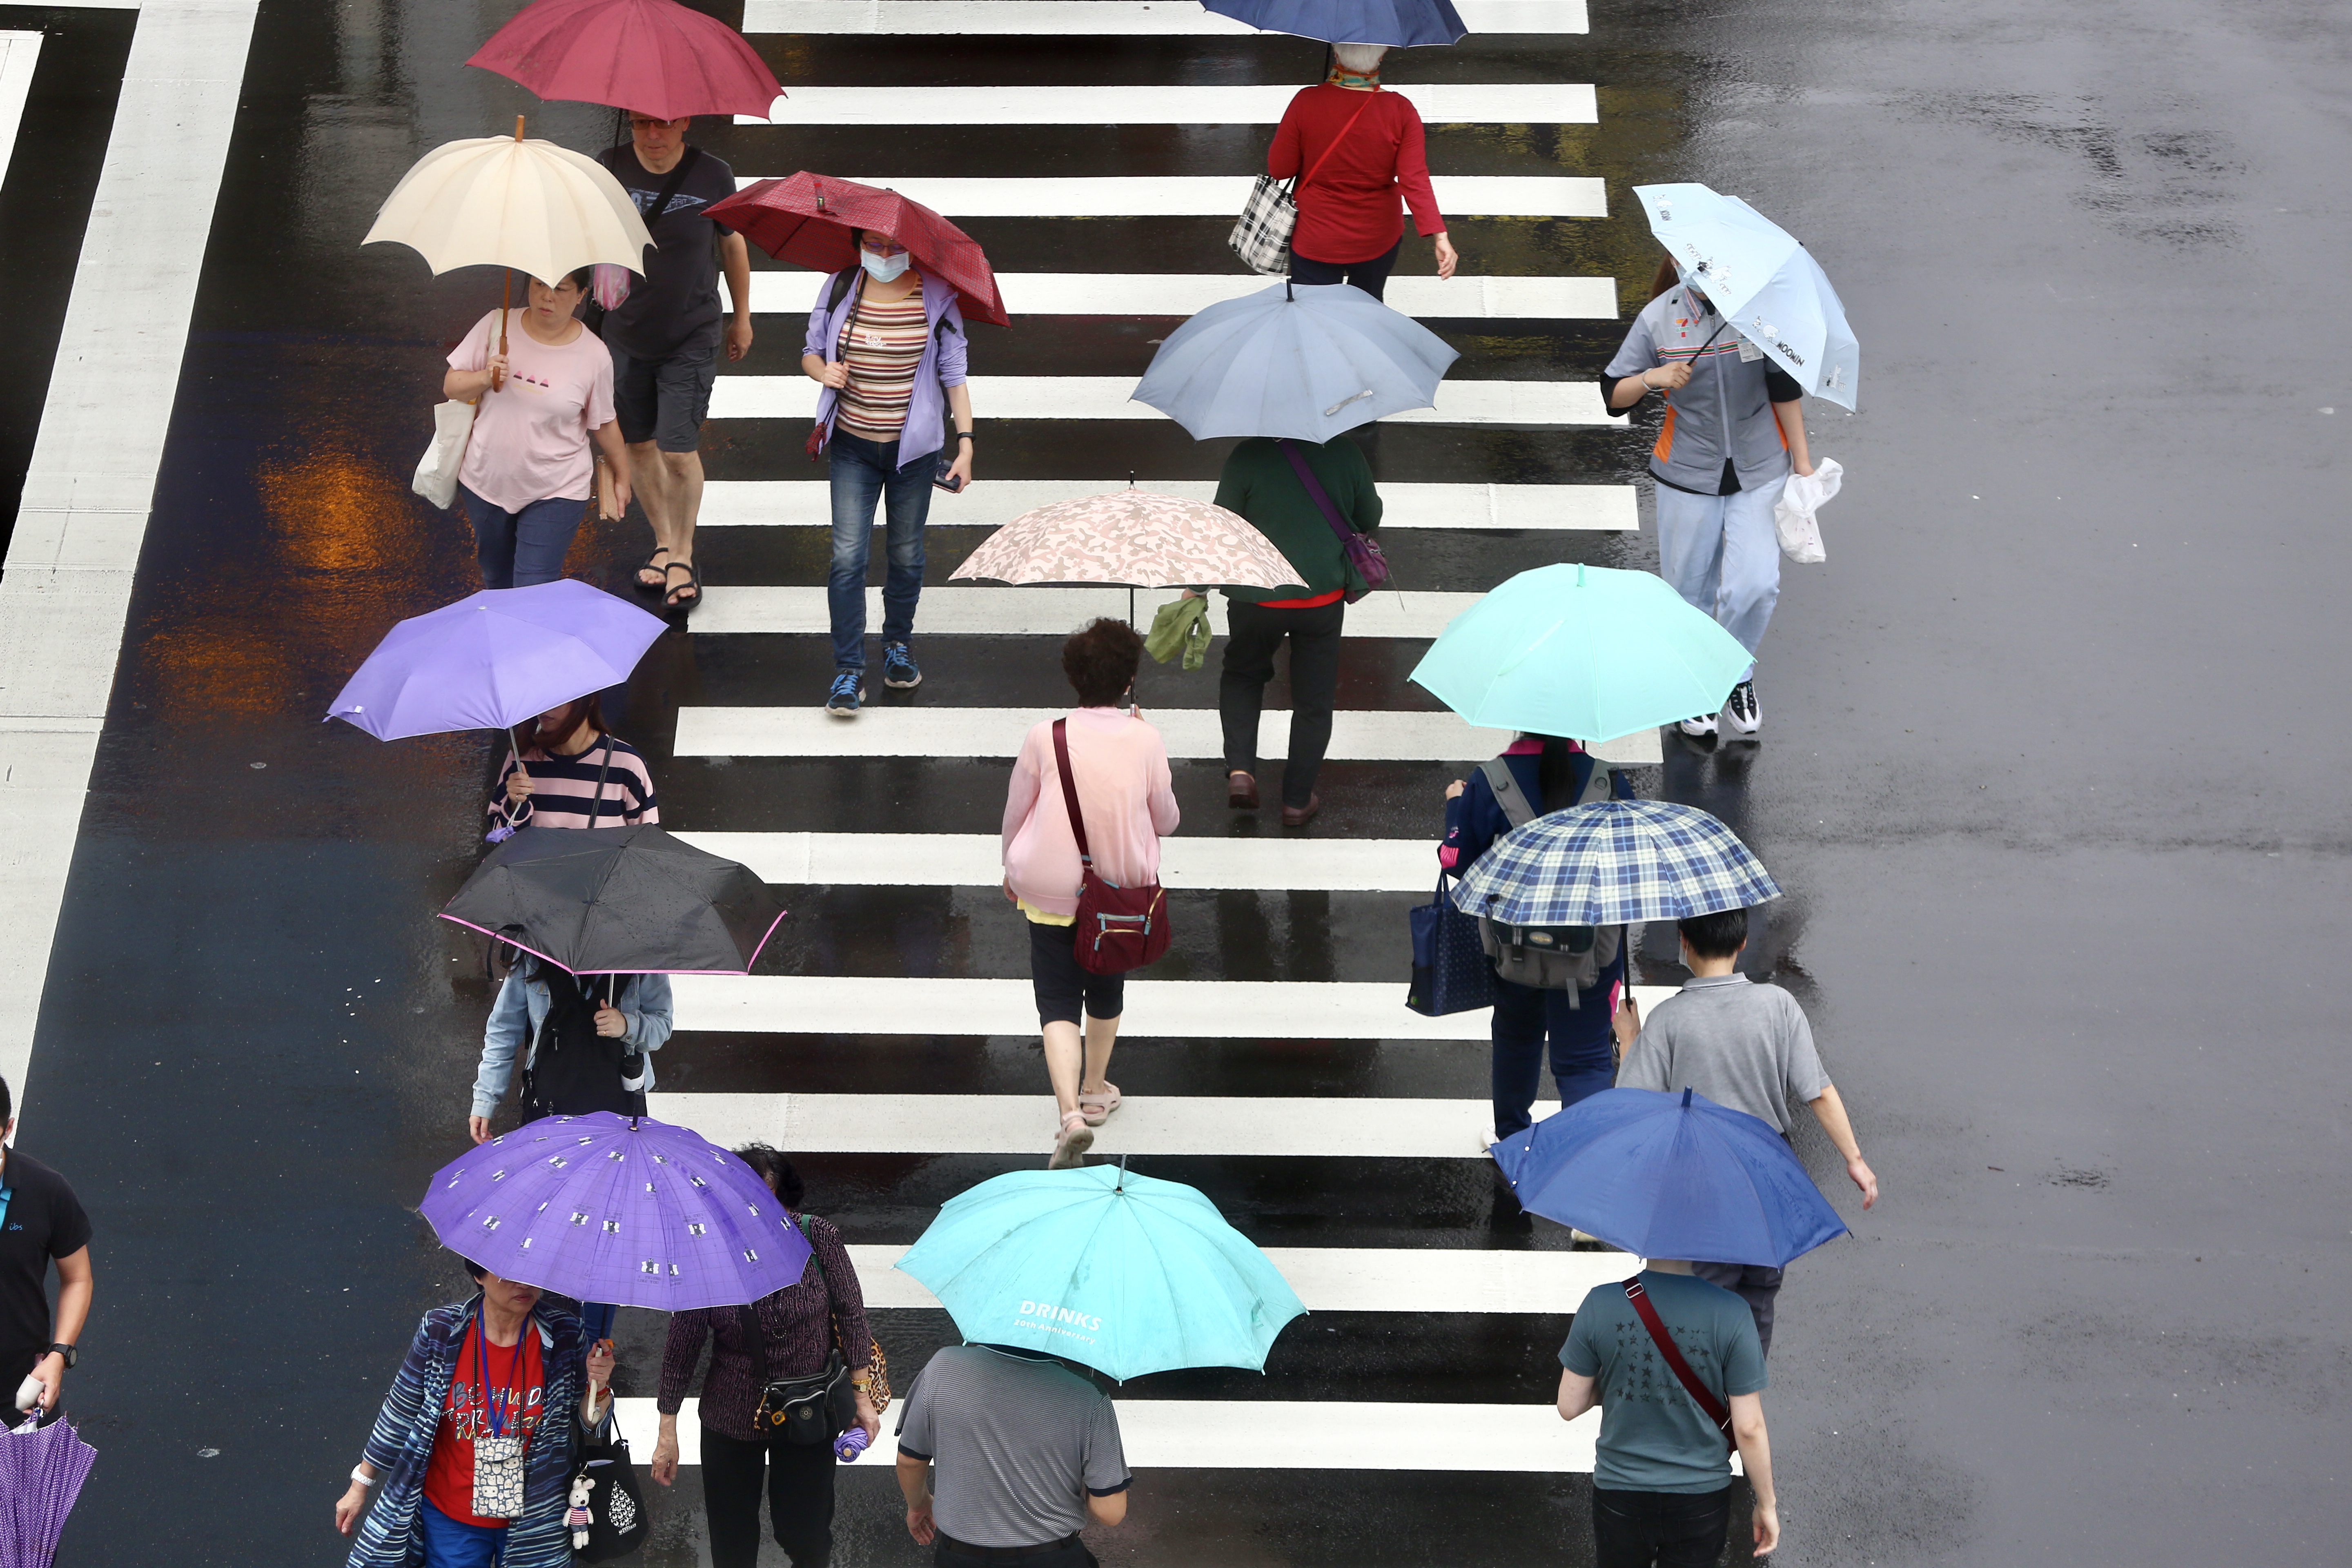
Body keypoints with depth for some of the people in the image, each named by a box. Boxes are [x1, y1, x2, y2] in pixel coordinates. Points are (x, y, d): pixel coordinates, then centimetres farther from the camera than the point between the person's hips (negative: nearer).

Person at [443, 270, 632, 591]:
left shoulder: (594, 356, -10)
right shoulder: (497, 326, -7)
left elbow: (603, 424, 4)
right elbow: (451, 385, -1)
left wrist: (622, 477, 14)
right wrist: (485, 378, -21)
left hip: (556, 494, -3)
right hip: (486, 481, 3)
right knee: (497, 584, 19)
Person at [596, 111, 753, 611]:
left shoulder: (713, 176, -12)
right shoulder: (610, 168, -9)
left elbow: (733, 245, 5)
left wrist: (742, 317, 15)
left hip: (691, 339, -3)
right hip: (625, 334, 3)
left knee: (679, 451, -7)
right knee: (640, 444, 12)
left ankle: (683, 556, 13)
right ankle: (663, 541, 33)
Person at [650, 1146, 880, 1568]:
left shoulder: (818, 1238, -15)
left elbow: (850, 1314, -3)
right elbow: (682, 1345, -9)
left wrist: (863, 1396, -2)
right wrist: (668, 1430, -5)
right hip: (732, 1420, 0)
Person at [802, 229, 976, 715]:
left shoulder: (937, 298, -5)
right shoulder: (839, 291, -2)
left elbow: (955, 374, -2)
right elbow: (811, 351, 9)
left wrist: (965, 442, -7)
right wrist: (823, 371, -15)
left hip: (913, 448, 0)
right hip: (852, 445, 0)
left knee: (906, 553, 12)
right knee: (848, 556, -7)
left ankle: (898, 644, 35)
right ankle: (848, 670, -2)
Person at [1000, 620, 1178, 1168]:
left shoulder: (1045, 737, -14)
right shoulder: (1145, 740, -11)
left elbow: (1015, 813, -2)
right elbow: (1166, 820, 1)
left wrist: (1012, 870, 17)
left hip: (1050, 891, -2)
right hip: (1121, 886, 2)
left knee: (1058, 1000, 2)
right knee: (1106, 989, 24)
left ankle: (1070, 1109, -16)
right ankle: (1095, 1091, 42)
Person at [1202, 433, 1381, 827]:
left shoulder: (1247, 456, -12)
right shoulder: (1345, 454, -7)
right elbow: (1370, 519, 7)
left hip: (1256, 598, -1)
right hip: (1323, 598, 1)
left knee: (1242, 675, 25)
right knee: (1314, 700, 15)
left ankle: (1240, 769, 6)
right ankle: (1298, 801, 20)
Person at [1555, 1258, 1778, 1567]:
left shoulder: (1600, 1305, -15)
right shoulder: (1730, 1313, -17)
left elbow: (1569, 1407, -6)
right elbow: (1749, 1429, -12)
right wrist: (1767, 1504, 2)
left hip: (1619, 1493, 1)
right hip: (1701, 1498, -1)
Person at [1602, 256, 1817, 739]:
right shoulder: (1658, 319, -7)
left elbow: (1784, 387, 2)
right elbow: (1614, 395, -2)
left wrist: (1802, 459, 4)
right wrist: (1651, 378, -23)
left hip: (1759, 471, 0)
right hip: (1688, 475, 0)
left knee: (1756, 583, -11)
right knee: (1689, 588, 9)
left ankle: (1738, 675, 17)